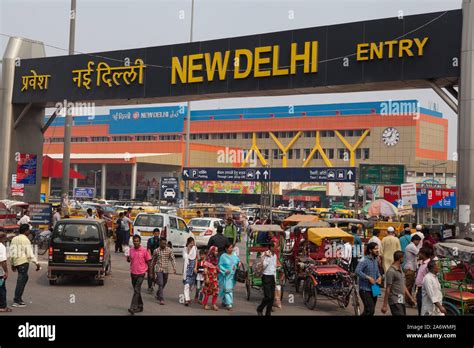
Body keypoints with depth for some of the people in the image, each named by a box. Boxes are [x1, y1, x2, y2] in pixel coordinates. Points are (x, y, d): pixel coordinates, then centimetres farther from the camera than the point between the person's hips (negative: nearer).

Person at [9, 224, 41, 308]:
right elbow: (30, 253, -15)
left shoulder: (14, 239, 14)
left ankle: (19, 298, 22)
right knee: (21, 281, -4)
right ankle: (16, 301, -3)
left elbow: (11, 252, 17)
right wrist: (37, 263, -12)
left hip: (16, 262, 8)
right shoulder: (25, 240, -11)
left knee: (25, 278, 21)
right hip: (23, 262, -8)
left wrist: (12, 264, 25)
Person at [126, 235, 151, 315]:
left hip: (141, 273, -5)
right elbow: (129, 260, 14)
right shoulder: (131, 250, 3)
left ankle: (133, 308, -17)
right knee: (136, 290, 14)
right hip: (133, 273, 5)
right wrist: (128, 258, -9)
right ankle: (140, 306, 27)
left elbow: (148, 261, 0)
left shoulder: (144, 250, -9)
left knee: (136, 290, -13)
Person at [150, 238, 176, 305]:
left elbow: (172, 259, -4)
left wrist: (174, 268, -18)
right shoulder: (156, 251, 0)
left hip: (166, 270, 2)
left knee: (163, 284, 16)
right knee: (160, 284, -13)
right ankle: (161, 299, -12)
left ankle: (158, 295, 41)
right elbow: (153, 261, 10)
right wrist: (152, 271, 15)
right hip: (158, 269, -2)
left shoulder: (169, 250, -1)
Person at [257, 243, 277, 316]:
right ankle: (259, 309, 11)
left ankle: (268, 313, 12)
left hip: (272, 277, 7)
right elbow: (264, 265, -20)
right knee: (268, 296, -12)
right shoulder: (265, 254, -9)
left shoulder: (275, 255, 12)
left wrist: (275, 277, 17)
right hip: (266, 277, -7)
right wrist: (268, 257, -23)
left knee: (272, 297, 4)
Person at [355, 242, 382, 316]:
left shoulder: (375, 260, 11)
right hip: (365, 290, -8)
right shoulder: (364, 260, -15)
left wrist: (379, 277, 4)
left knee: (371, 311, 12)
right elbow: (357, 271, -25)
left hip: (373, 289, 8)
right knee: (370, 310, -16)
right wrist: (369, 278, -25)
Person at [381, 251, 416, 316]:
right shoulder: (391, 271, -14)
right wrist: (385, 305, -14)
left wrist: (410, 298, 21)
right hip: (395, 301, -9)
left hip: (401, 301, 9)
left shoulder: (400, 270, 15)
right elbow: (388, 289, -15)